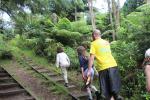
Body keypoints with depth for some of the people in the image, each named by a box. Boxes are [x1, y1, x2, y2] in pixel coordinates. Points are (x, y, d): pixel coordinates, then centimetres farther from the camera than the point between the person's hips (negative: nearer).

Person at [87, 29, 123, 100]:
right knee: (114, 86, 18)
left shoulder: (94, 44, 1)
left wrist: (89, 70, -7)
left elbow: (92, 58, -7)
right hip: (113, 65, 5)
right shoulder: (107, 42, 19)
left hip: (103, 67, -5)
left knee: (106, 89, 5)